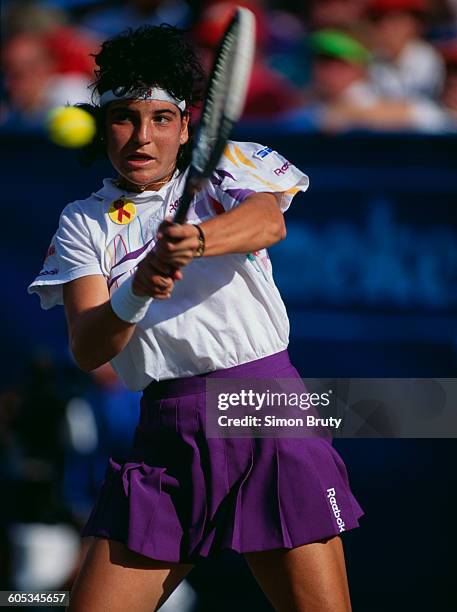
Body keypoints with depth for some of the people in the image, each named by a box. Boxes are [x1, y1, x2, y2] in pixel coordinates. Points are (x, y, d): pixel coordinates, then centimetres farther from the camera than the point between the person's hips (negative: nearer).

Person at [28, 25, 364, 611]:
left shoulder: (227, 168, 7)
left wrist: (195, 239, -38)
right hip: (167, 433, 2)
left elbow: (268, 221, -17)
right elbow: (87, 349, -4)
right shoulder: (84, 223, 10)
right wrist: (134, 294, -25)